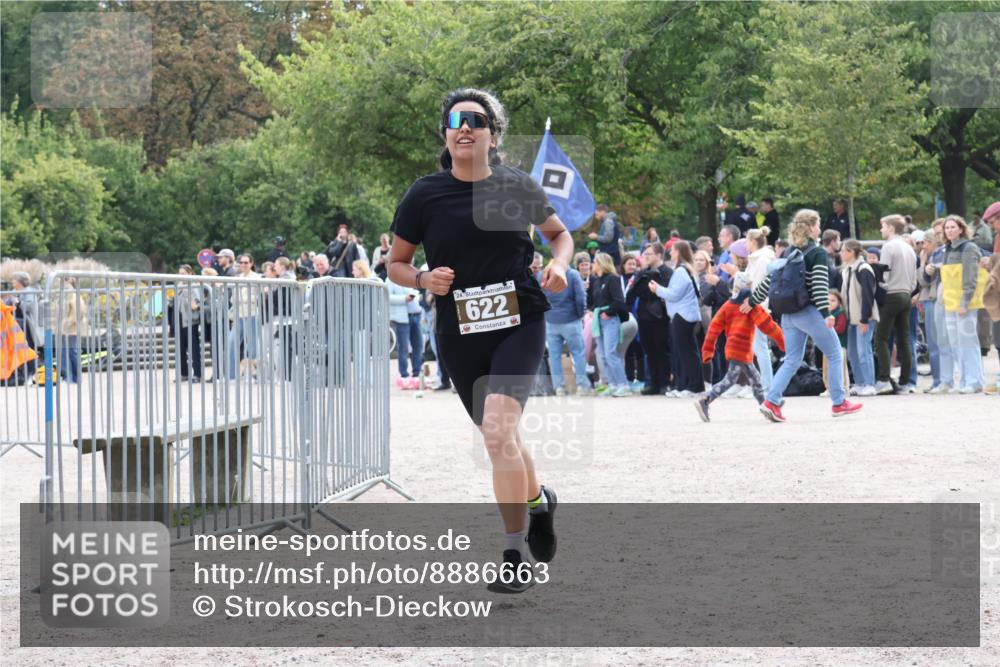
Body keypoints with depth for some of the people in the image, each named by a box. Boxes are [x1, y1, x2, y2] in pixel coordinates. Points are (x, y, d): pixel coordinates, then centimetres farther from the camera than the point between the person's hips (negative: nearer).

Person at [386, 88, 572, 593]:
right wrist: (424, 279, -13)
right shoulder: (425, 195, -3)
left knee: (498, 428, -22)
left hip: (519, 323, -2)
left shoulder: (517, 187, -1)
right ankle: (537, 500, 48)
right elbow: (395, 264, 8)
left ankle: (515, 554, -14)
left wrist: (559, 264, -3)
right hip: (460, 334, 2)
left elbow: (560, 234, 18)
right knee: (499, 437, 15)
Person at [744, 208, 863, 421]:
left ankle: (771, 402, -5)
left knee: (792, 361, 10)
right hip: (809, 313, -6)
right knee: (835, 355, 7)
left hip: (788, 314, 6)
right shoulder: (818, 254, -9)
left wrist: (752, 301, 24)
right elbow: (820, 284, -19)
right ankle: (839, 403, 9)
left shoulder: (789, 253, 11)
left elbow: (770, 278, 14)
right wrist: (826, 313, -25)